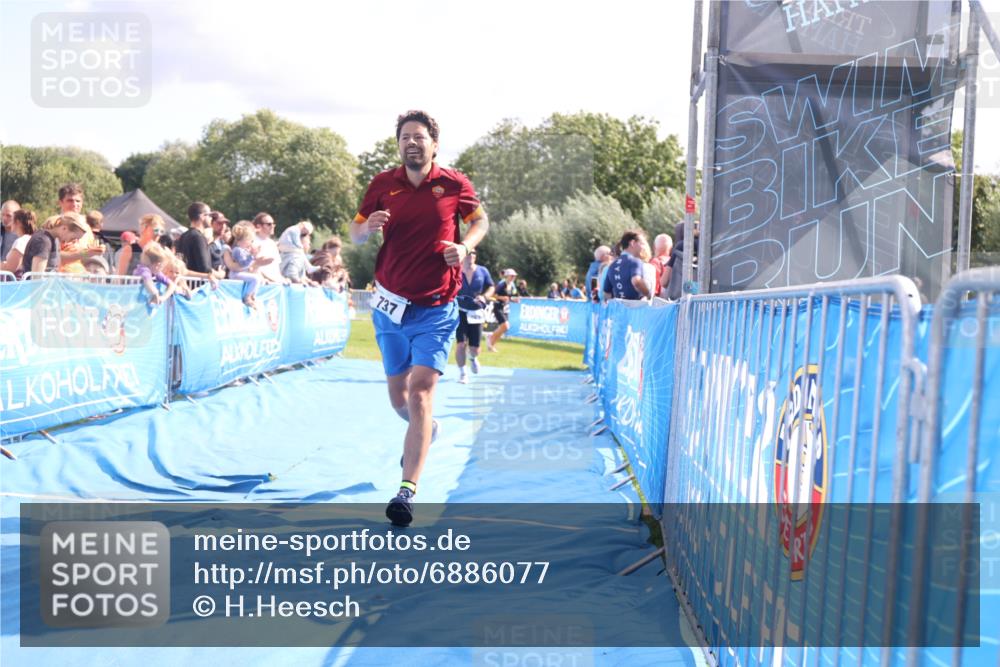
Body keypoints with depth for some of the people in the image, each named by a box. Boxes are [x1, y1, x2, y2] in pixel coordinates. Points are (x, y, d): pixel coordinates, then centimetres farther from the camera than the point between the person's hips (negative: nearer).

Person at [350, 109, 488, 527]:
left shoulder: (454, 183, -4)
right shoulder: (382, 184, 1)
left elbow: (480, 220, 11)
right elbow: (355, 234, 6)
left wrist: (465, 245, -10)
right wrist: (368, 226, -18)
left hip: (436, 308, -3)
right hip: (391, 304, 3)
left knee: (421, 391, -15)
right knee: (398, 393, 14)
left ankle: (407, 491, -16)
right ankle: (424, 430, 49)